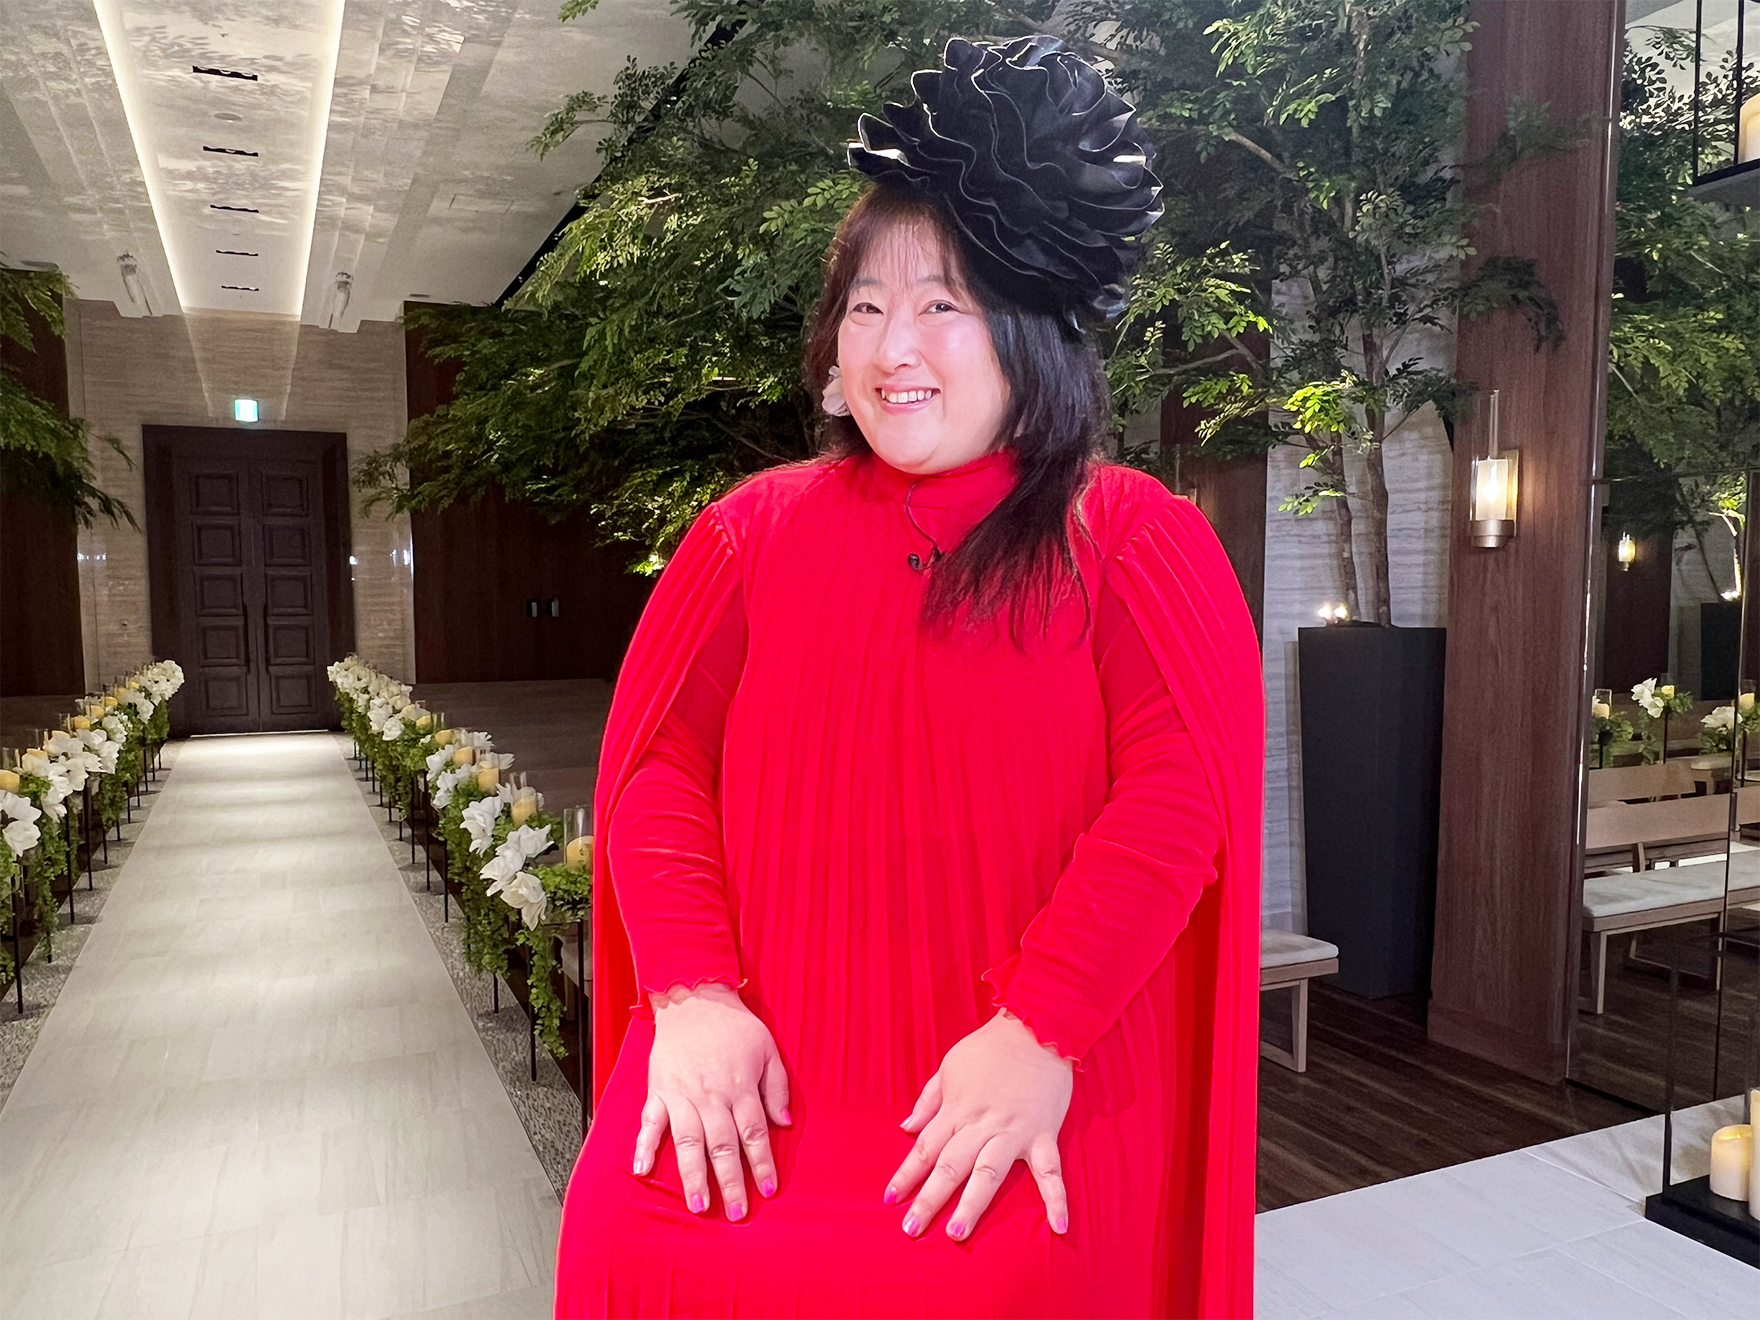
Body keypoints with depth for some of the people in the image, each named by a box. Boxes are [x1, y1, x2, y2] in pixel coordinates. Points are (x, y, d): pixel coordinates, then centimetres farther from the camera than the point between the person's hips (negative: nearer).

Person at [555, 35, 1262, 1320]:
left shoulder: (1132, 539, 2)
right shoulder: (755, 528, 9)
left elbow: (1180, 794, -8)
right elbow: (658, 766, 3)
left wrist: (1039, 1034, -17)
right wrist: (693, 996, -11)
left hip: (1026, 1073, -2)